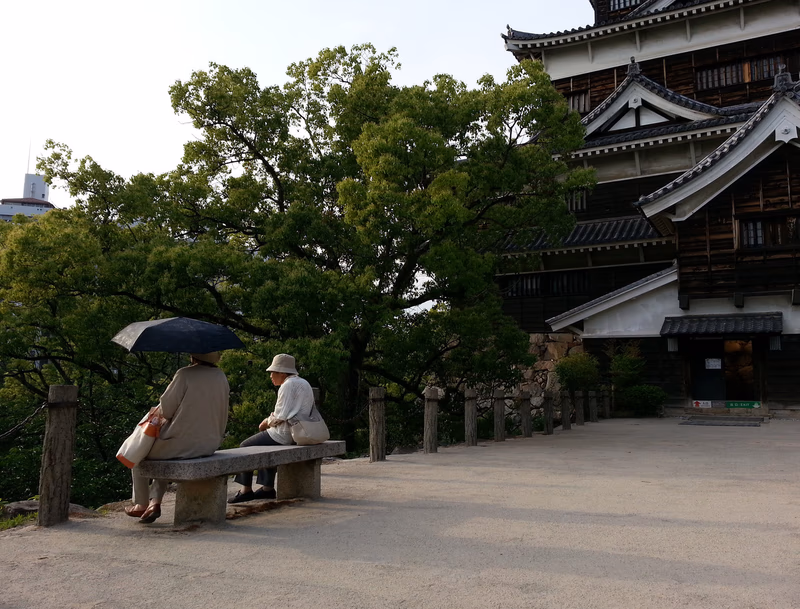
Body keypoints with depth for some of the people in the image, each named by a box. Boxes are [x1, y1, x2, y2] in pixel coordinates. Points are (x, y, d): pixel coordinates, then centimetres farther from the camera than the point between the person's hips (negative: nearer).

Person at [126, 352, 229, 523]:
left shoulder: (185, 374, -17)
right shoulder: (221, 377, 2)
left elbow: (165, 410, -13)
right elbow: (222, 416, 8)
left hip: (181, 445, -6)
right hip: (210, 445, 6)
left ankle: (141, 504, 32)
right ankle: (155, 501, 28)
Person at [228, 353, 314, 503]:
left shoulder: (288, 385, -15)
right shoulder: (303, 383, 16)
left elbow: (280, 416, -20)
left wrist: (267, 422, -1)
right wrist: (270, 421, 11)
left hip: (285, 434, -10)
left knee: (245, 447, 5)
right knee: (265, 446, 30)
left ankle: (246, 490, 10)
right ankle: (267, 488, 23)